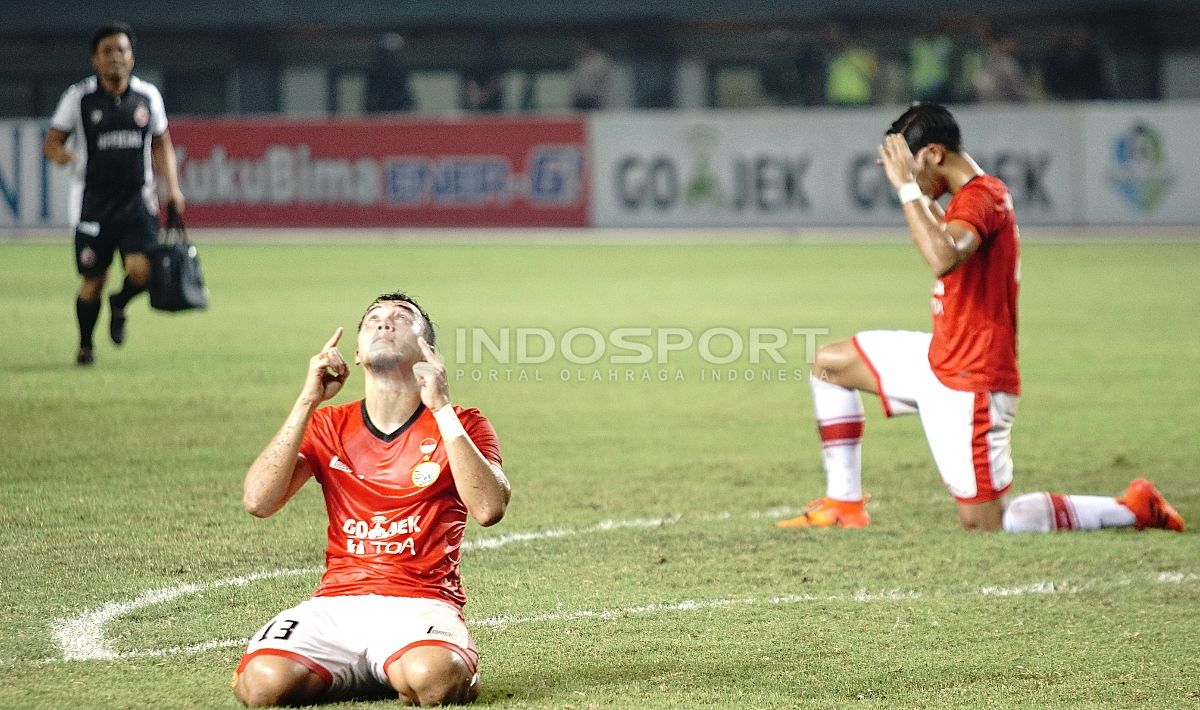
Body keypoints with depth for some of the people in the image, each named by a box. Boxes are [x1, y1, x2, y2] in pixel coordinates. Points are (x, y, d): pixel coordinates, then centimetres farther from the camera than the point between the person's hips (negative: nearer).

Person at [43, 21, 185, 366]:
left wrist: (172, 188, 8)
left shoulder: (148, 96, 6)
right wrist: (61, 154, -20)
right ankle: (85, 345, 25)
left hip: (138, 201, 1)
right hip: (96, 204, -1)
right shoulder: (79, 97, -1)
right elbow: (51, 142, 3)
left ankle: (119, 305, 19)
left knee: (141, 271, -16)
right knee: (93, 281, 0)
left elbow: (161, 145, 18)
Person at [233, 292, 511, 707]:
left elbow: (488, 509, -13)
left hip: (421, 605, -2)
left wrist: (441, 408, -13)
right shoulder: (327, 425, 14)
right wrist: (308, 400, -5)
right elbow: (258, 501, -3)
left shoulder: (460, 426, 7)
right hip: (336, 604, 2)